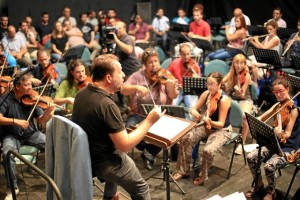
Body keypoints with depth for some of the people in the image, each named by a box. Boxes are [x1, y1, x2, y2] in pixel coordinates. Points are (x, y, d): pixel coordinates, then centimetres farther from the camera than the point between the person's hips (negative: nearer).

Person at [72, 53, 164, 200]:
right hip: (102, 162, -9)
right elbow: (125, 145, -29)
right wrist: (149, 121, -19)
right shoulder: (107, 105, -32)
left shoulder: (82, 93, -6)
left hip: (84, 154, 9)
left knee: (128, 162, 34)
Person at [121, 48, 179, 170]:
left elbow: (174, 96, -11)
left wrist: (171, 86, -33)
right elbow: (123, 90, -11)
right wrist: (137, 87, -29)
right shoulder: (137, 76, 0)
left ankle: (149, 154, 5)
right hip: (138, 115, 1)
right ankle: (149, 149, 7)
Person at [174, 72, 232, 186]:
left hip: (222, 130, -6)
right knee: (185, 139, -14)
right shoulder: (206, 94, -5)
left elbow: (220, 124, -24)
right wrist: (195, 113, -23)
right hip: (206, 126, 6)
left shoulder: (224, 100, -24)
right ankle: (184, 170, 2)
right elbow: (194, 109, 2)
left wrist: (210, 121, -44)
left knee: (208, 150, -31)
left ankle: (203, 176, -3)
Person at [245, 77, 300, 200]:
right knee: (251, 157, -12)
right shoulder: (277, 106, 6)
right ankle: (259, 185, 11)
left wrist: (281, 134, -43)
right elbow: (260, 119, 6)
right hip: (274, 143, 7)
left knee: (269, 166, -28)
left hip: (288, 148, -7)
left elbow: (288, 134, -20)